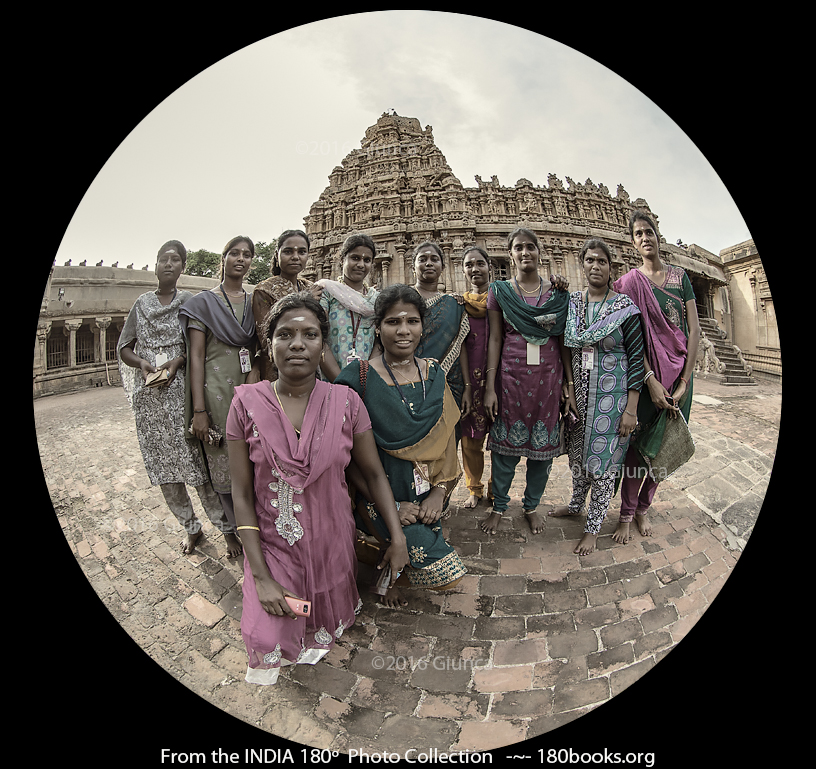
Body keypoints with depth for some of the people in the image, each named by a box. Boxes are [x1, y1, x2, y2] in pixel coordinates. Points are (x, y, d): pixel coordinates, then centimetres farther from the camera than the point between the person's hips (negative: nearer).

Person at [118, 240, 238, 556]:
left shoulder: (189, 301, 5)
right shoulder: (141, 303, 13)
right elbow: (124, 348, 13)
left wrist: (177, 361, -17)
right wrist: (143, 363, -7)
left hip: (181, 390, -4)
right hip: (148, 395, 4)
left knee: (198, 461, -7)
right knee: (162, 465, 8)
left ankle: (227, 527, 6)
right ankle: (191, 527, 24)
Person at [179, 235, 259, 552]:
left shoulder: (255, 302, 13)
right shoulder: (204, 302, 1)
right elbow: (196, 357, -5)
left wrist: (255, 370, -8)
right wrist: (199, 411, -11)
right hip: (217, 392, -3)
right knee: (224, 469, 2)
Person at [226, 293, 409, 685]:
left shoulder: (346, 402, -13)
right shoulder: (247, 403, -14)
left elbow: (374, 473, -2)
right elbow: (242, 494, -11)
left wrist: (398, 539, -4)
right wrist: (262, 577, -13)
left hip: (333, 542, 1)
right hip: (272, 545, -1)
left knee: (329, 626, 16)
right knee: (267, 639, -3)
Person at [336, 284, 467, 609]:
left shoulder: (434, 374, 4)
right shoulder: (359, 378, -10)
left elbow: (447, 439, 6)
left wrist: (439, 493, -6)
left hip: (428, 496, 5)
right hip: (381, 495, -5)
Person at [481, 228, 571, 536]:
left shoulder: (557, 292, 7)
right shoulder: (499, 291, 4)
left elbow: (563, 340, 8)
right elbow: (494, 339, 1)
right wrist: (489, 387, -5)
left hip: (548, 376, 2)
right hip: (511, 375, -1)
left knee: (543, 442, 7)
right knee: (506, 441, 4)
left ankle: (532, 505, 29)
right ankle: (498, 506, 25)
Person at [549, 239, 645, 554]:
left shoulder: (625, 306, -7)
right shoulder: (570, 302, 4)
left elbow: (637, 357, -9)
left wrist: (631, 408, -12)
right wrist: (567, 385, -7)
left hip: (611, 394, -4)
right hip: (577, 391, 4)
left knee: (603, 459, 3)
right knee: (577, 452, 16)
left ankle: (592, 527, 19)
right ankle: (576, 504, 39)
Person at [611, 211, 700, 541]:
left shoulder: (680, 276, 8)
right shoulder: (630, 281, 0)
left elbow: (694, 330, 2)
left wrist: (684, 381, -7)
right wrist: (651, 379, -18)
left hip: (679, 372, 3)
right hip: (647, 371, -3)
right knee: (638, 443, -3)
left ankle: (643, 508, 23)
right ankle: (626, 514, 11)